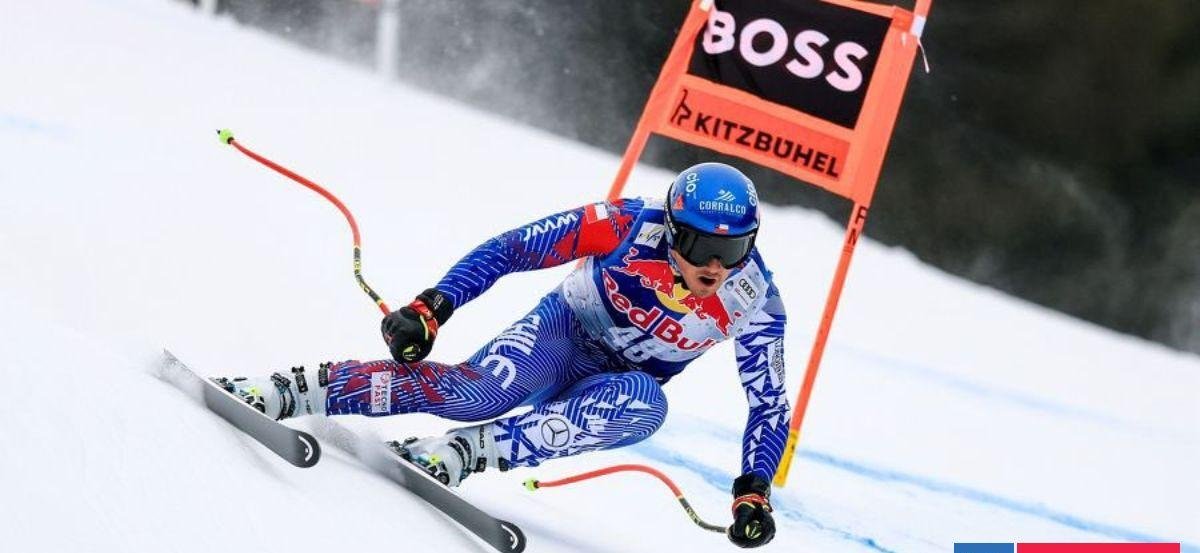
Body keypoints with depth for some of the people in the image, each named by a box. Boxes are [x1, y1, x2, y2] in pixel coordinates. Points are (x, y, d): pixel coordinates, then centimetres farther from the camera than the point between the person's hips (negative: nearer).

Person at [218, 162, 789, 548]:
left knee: (645, 405, -36)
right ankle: (286, 391, -26)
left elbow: (770, 404, -8)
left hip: (622, 383, 2)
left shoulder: (754, 302, -20)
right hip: (562, 331, -2)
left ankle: (462, 453, -37)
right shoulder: (632, 224, -25)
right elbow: (509, 250, -19)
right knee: (480, 390, -33)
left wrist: (753, 491, -19)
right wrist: (431, 308, -27)